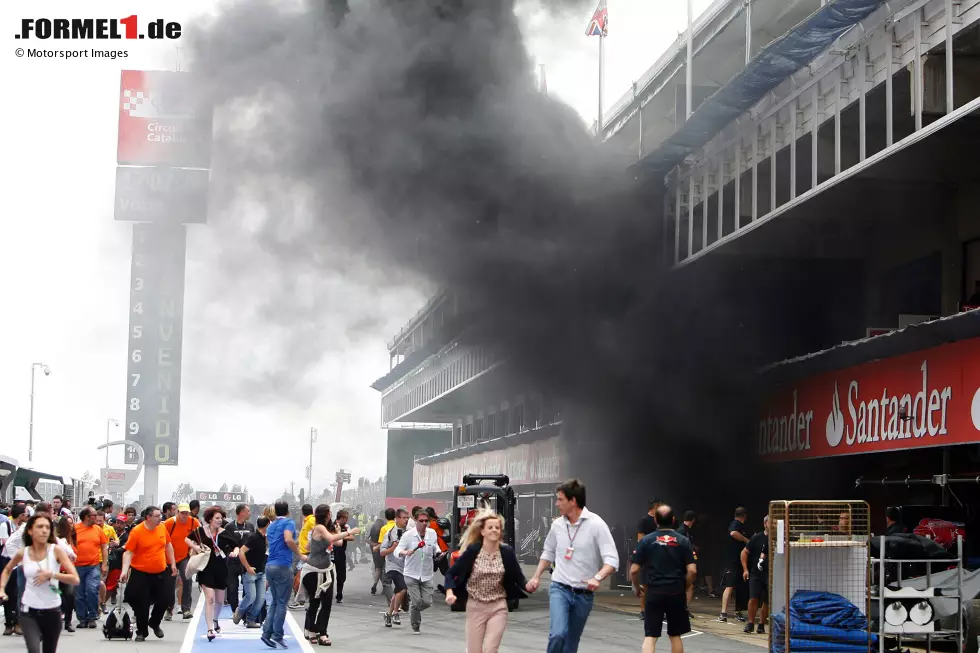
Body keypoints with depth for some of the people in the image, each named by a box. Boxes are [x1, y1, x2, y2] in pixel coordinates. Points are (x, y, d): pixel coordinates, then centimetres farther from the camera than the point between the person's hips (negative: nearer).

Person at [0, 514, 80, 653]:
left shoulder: (56, 550, -8)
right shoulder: (23, 553, -2)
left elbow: (75, 579, -13)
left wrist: (51, 575, -22)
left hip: (52, 611, 0)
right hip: (28, 611, 0)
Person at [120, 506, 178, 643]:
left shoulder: (162, 528, 0)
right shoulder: (136, 531, -15)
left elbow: (168, 545, 15)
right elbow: (128, 552, -15)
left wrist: (173, 564, 16)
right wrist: (125, 570, -25)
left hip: (160, 573, 4)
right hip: (141, 574, -4)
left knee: (164, 601, 8)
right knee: (142, 604, 1)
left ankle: (154, 623, 35)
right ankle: (142, 632, 18)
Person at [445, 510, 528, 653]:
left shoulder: (507, 552, -5)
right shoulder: (472, 550, -9)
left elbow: (518, 577, -1)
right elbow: (451, 573, -5)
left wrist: (528, 585, -23)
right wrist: (450, 592, -22)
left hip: (498, 608, 0)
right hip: (475, 607, 0)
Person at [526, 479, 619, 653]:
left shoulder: (596, 524, -11)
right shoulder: (557, 524, 2)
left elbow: (612, 560, -16)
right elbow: (548, 552, 21)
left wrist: (598, 578, -33)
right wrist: (536, 577, 13)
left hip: (584, 594, -1)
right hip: (560, 588, 1)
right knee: (558, 633, -22)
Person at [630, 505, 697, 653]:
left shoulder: (646, 540, -1)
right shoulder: (683, 541, 0)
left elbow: (634, 570, -3)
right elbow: (692, 571, -7)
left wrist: (636, 588, 15)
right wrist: (684, 588, 11)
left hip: (654, 593, -1)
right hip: (676, 593, 1)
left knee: (650, 636, -1)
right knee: (675, 635, 14)